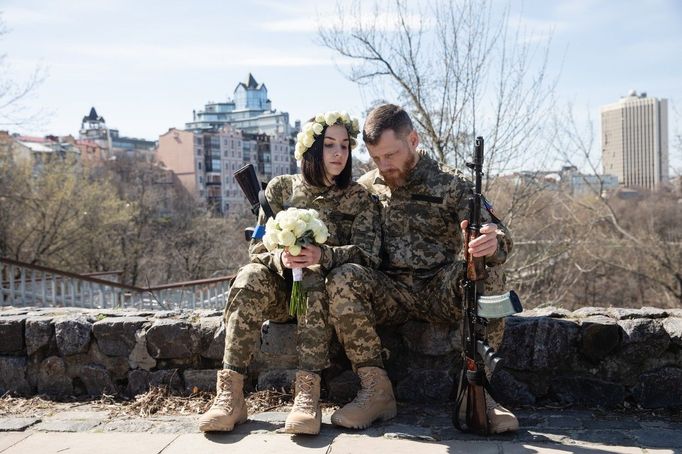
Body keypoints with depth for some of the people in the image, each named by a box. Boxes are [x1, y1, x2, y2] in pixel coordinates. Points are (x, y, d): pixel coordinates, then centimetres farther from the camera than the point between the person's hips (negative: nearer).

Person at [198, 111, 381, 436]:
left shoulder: (359, 197, 1)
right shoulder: (281, 188, 4)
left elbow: (368, 253, -11)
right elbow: (257, 249, 0)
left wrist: (322, 256, -31)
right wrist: (281, 258, -25)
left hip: (325, 290, -1)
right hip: (281, 290, 2)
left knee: (314, 280, -35)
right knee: (251, 275, -30)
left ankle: (308, 393, -46)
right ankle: (230, 394, -38)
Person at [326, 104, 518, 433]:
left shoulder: (451, 184, 1)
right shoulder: (366, 188, 9)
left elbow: (498, 238, -8)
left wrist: (493, 243, -35)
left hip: (441, 291, -1)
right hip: (389, 292, 2)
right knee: (342, 278, -28)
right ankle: (377, 390, -22)